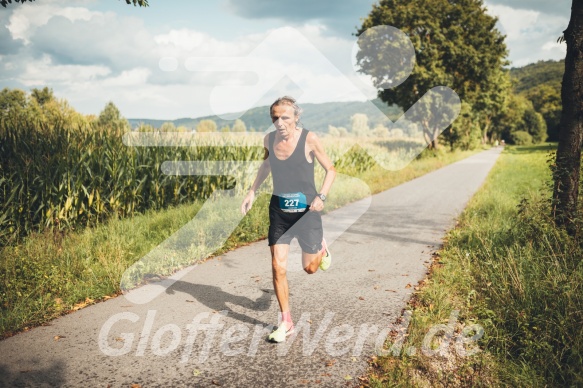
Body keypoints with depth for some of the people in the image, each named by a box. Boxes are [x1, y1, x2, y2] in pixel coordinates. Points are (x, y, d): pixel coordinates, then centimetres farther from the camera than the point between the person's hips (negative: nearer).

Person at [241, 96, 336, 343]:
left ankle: (320, 248, 49)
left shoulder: (309, 139, -15)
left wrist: (322, 196, -20)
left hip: (306, 211, -2)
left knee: (310, 268, 12)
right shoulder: (269, 139, -3)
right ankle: (286, 322, 11)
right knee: (278, 267, -4)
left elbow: (330, 170, -5)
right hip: (279, 211, 3)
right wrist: (252, 192, 11)